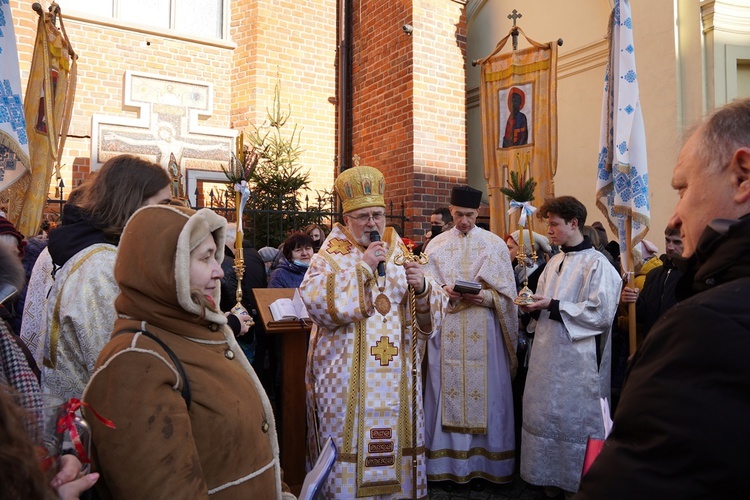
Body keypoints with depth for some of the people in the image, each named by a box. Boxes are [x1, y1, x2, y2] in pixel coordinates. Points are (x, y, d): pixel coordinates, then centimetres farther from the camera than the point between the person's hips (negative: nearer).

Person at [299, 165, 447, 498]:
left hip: (397, 377, 4)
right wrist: (363, 267, -19)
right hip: (347, 379, -3)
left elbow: (434, 310, 7)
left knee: (396, 443, 12)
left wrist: (422, 288, -15)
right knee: (349, 445, 3)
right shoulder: (330, 256, -1)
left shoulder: (403, 256, 10)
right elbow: (314, 300, -20)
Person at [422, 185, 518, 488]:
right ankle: (446, 460, 16)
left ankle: (483, 462, 16)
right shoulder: (436, 244, 8)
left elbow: (507, 294, 1)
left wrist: (482, 296, -18)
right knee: (446, 389, 3)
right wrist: (444, 292, -16)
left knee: (485, 391, 2)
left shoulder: (495, 244, 4)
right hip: (446, 330, 1)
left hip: (483, 331, -1)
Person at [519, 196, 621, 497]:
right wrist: (535, 306, -3)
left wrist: (554, 306, -18)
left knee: (574, 419, 4)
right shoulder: (554, 262, 12)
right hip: (547, 354, 7)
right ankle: (550, 476, 31)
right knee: (543, 415, 14)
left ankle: (577, 482, 24)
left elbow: (602, 313, -18)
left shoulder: (597, 264, -11)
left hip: (577, 361, -7)